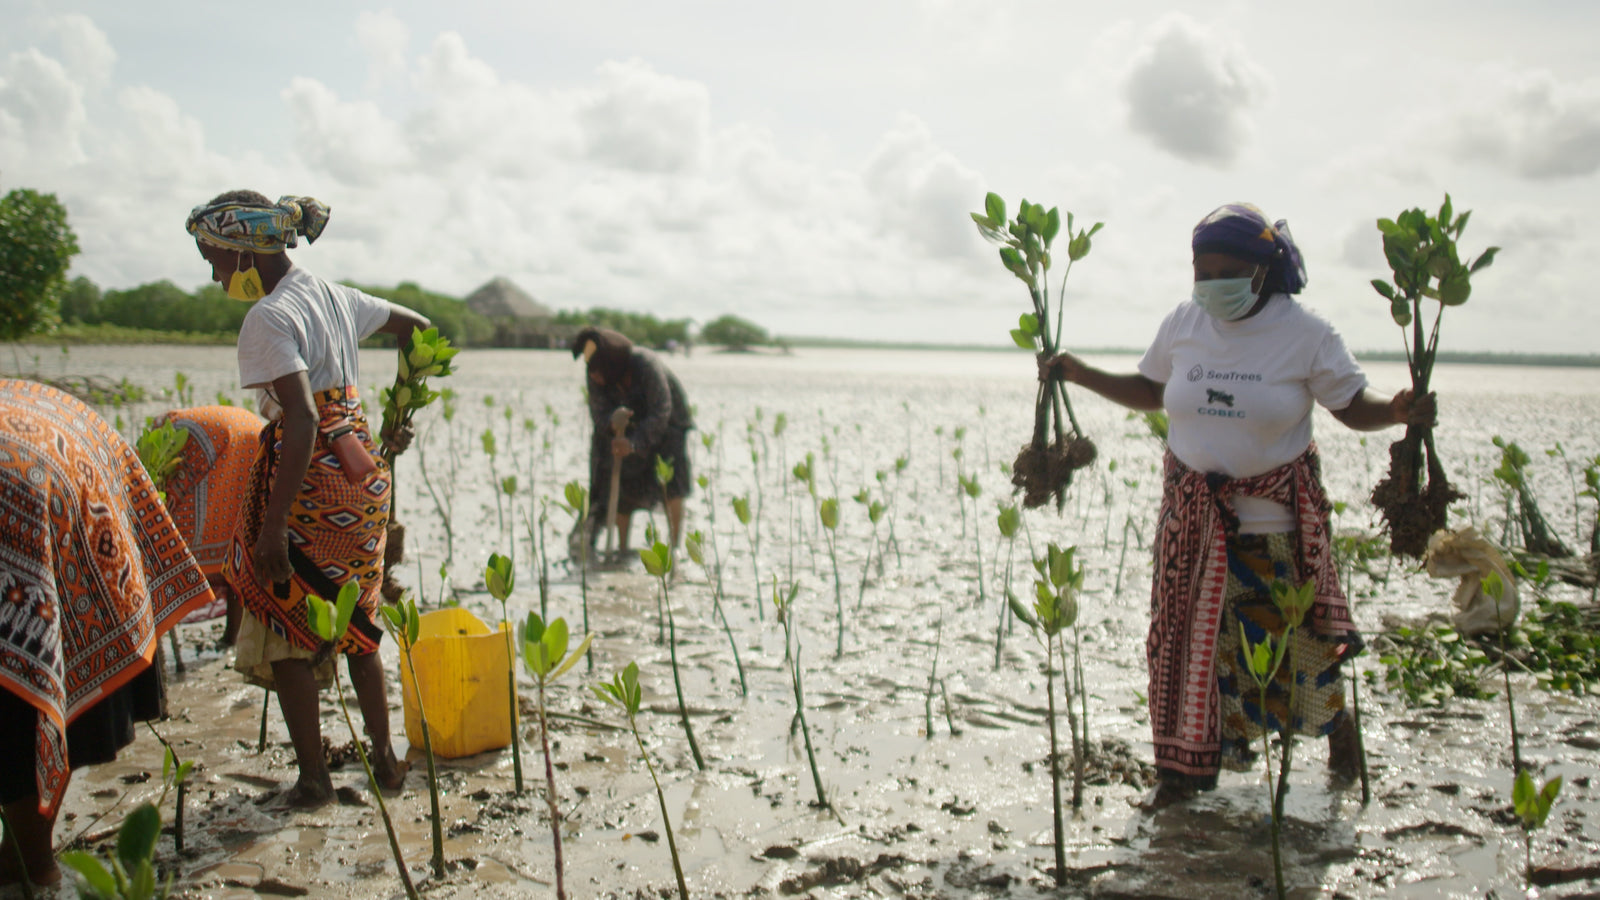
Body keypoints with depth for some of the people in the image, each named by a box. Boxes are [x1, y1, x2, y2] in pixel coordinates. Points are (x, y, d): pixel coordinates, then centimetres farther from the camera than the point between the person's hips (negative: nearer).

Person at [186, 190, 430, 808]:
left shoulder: (269, 317, -16)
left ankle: (313, 776, 12)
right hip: (362, 472, 8)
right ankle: (384, 757, 27)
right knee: (355, 622, 19)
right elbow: (418, 328, 22)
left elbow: (301, 420, -26)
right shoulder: (334, 297, 9)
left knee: (282, 630, 6)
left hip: (308, 479, -8)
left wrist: (273, 526, -27)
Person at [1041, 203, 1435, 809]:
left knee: (1293, 635, 3)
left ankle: (1336, 723, 36)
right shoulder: (1182, 324, 2)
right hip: (1194, 514, 3)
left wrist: (1400, 412, -23)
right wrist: (1081, 374, 8)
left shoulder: (1304, 333, -7)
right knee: (1189, 636, 2)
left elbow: (1355, 409, -3)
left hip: (1277, 517, -2)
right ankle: (1185, 770, 16)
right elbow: (1150, 393, 16)